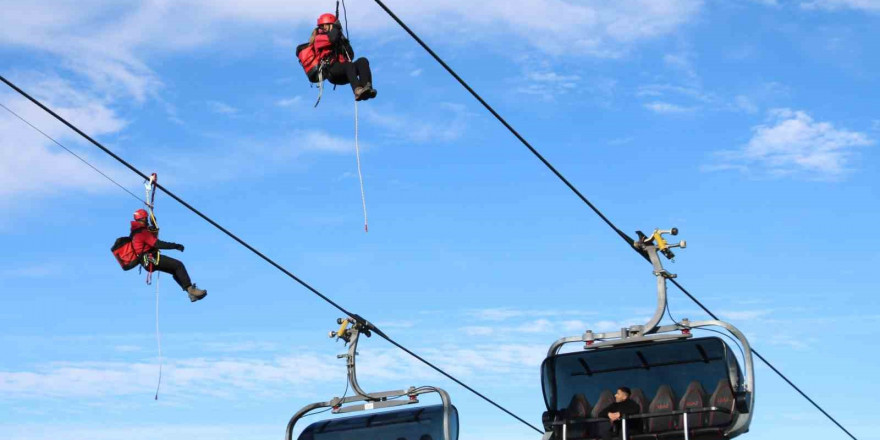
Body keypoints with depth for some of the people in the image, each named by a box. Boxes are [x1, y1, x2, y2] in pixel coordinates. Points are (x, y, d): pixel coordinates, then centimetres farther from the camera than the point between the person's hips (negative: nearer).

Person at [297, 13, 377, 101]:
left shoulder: (337, 43, 34)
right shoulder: (319, 38, 13)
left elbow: (350, 56, 25)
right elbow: (332, 38, -10)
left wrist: (344, 42, 17)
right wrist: (335, 28, 9)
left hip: (342, 75, 6)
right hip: (330, 71, -6)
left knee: (362, 61, -20)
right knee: (349, 65, -36)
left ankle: (367, 88, -46)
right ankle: (357, 91, -60)